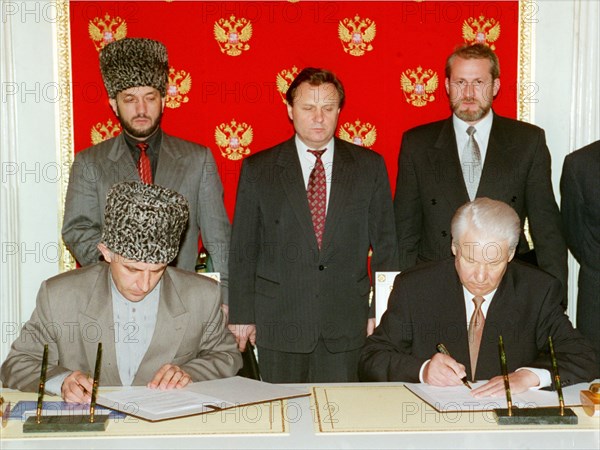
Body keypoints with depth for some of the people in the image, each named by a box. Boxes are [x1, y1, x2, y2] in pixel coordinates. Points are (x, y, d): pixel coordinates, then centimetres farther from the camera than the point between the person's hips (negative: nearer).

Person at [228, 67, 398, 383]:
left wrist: (380, 311, 2)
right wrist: (242, 315, 1)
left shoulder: (370, 167, 5)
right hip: (279, 326, 0)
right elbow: (242, 250, 4)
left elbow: (385, 246, 7)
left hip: (347, 325, 1)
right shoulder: (257, 169, 3)